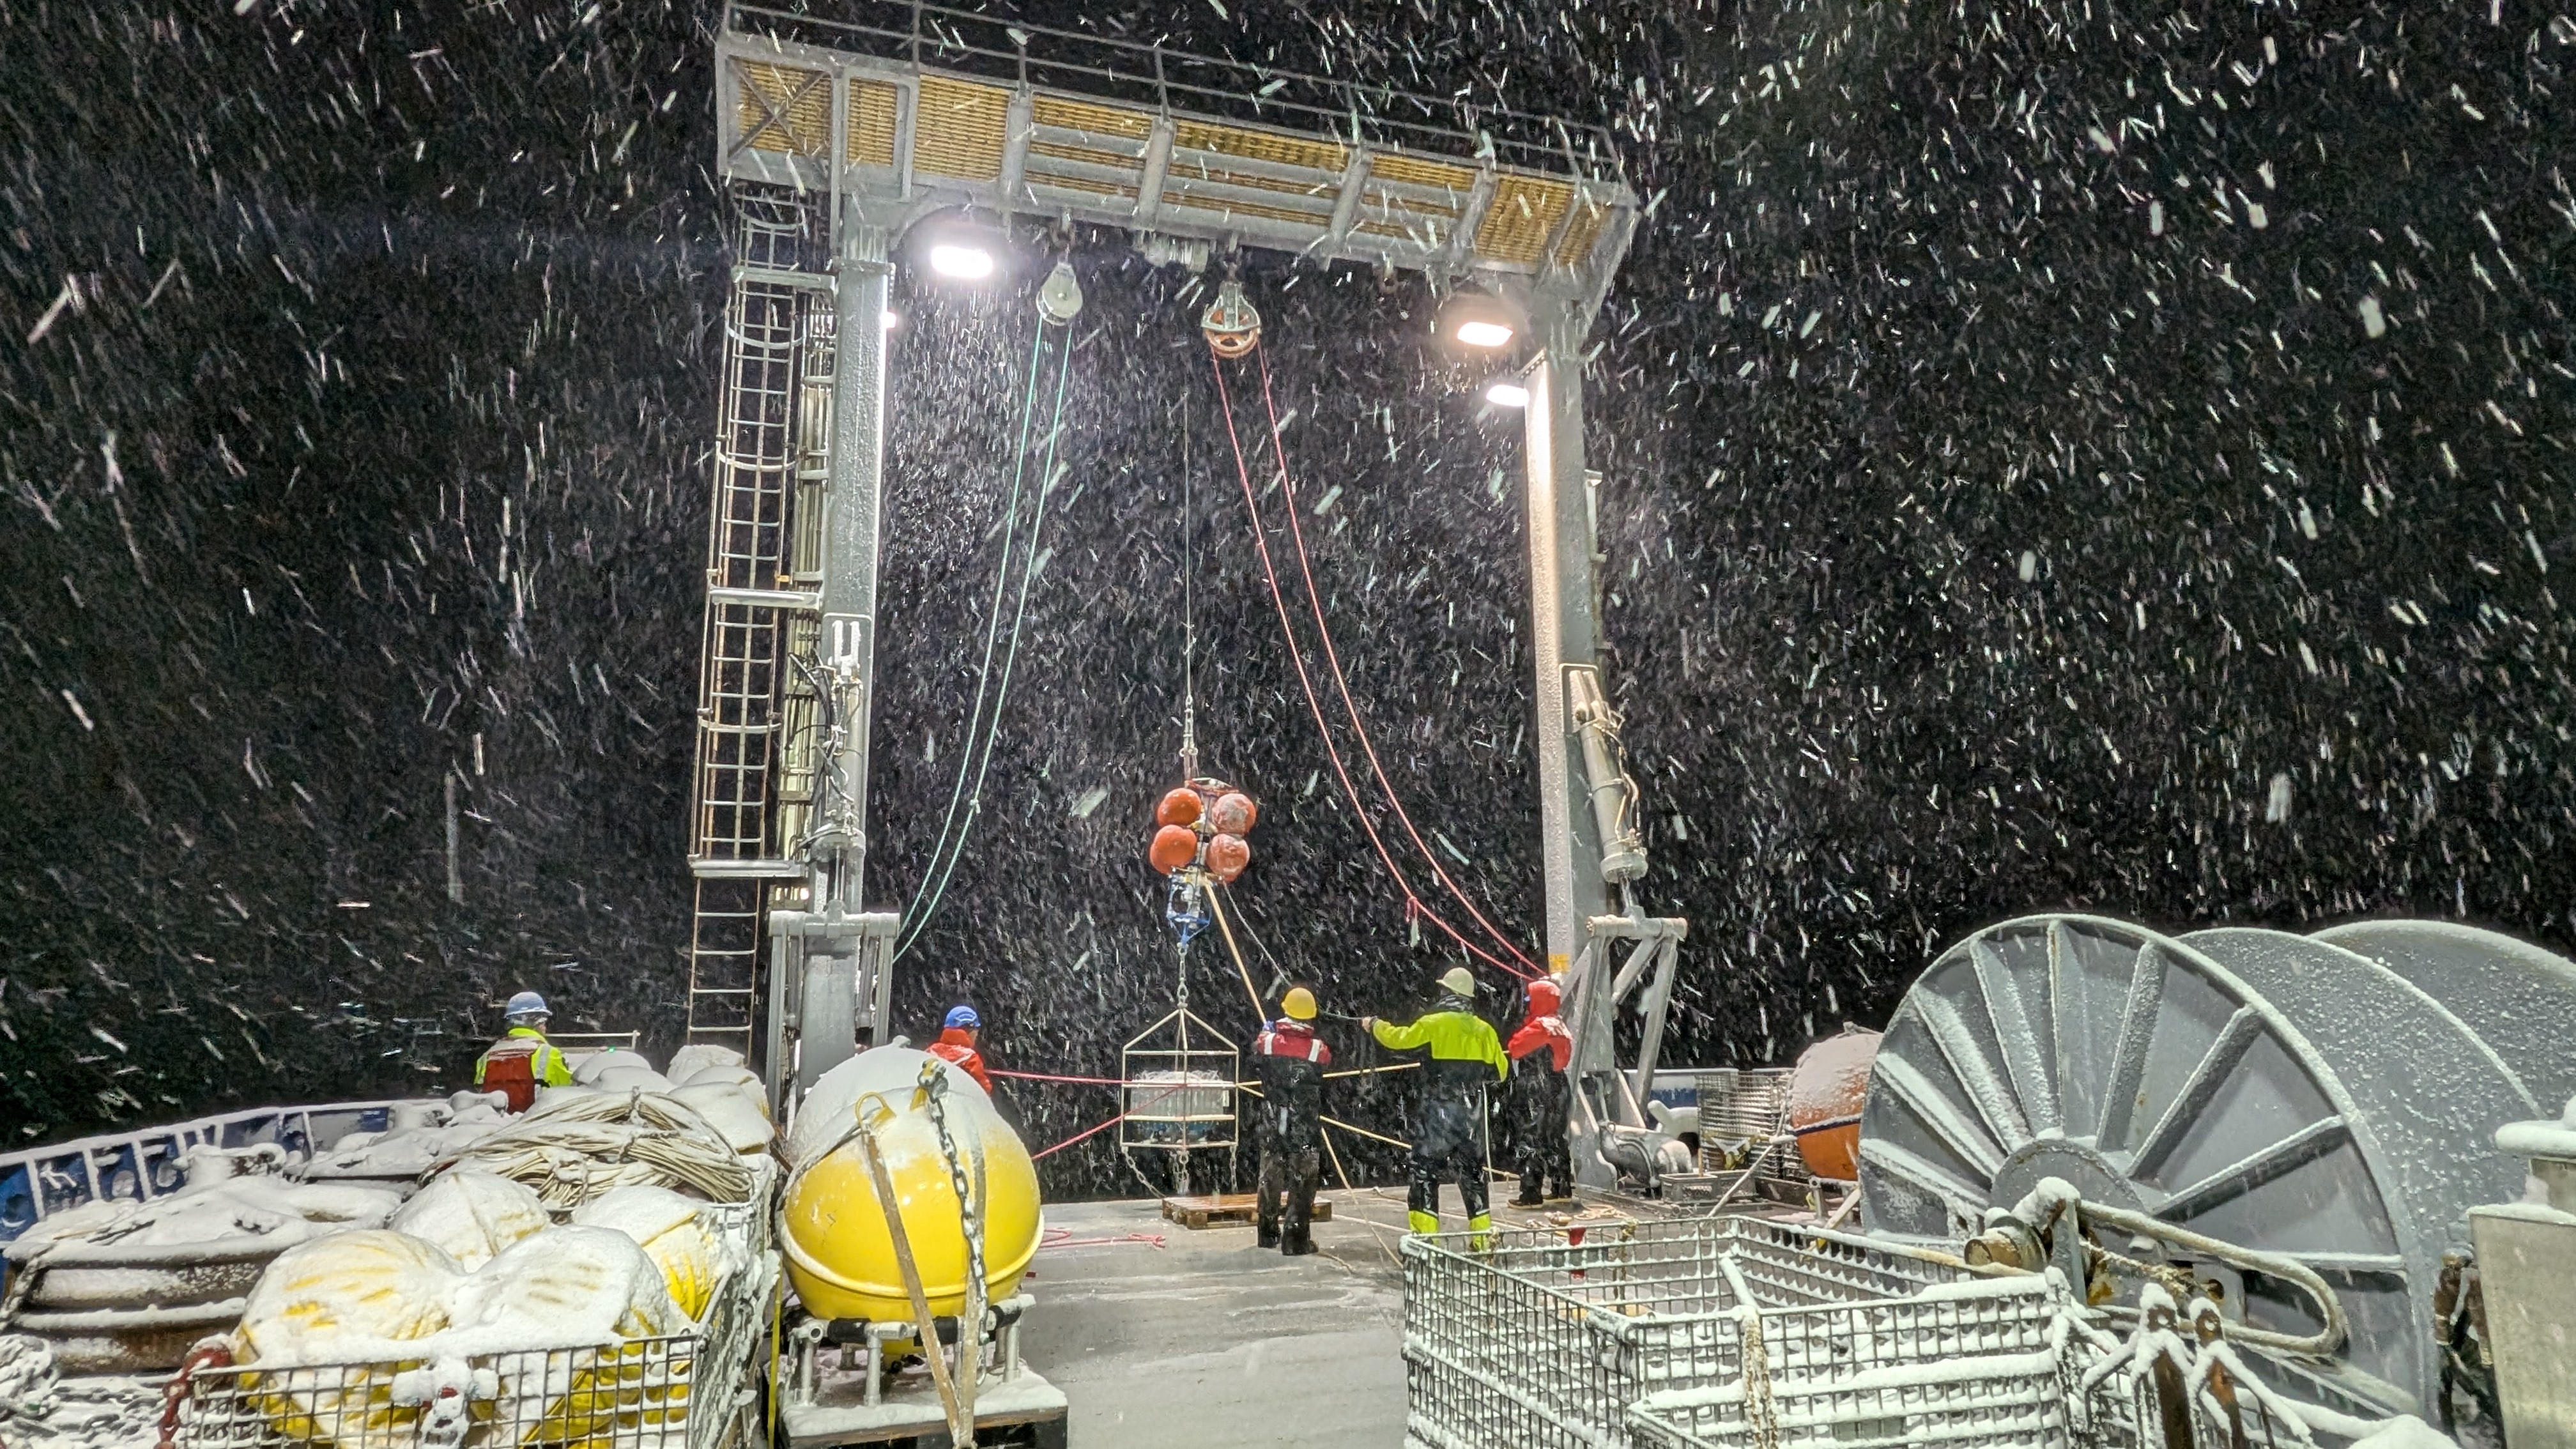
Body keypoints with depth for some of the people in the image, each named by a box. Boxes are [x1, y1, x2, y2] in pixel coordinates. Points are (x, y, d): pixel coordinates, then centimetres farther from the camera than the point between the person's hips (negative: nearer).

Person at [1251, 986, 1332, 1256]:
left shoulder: (1267, 1041, -8)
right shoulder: (1320, 1049, -13)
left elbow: (1255, 1061, 13)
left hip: (1273, 1125, 3)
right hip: (1305, 1130, -3)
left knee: (1270, 1176, 19)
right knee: (1301, 1183, 7)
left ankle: (1268, 1233, 31)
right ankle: (1295, 1240, 7)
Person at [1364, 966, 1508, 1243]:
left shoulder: (1433, 1023, -9)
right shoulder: (1484, 1030, 4)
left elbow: (1399, 1039, -2)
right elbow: (1500, 1071, 9)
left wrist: (1375, 1025, 16)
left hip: (1438, 1113, -5)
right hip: (1472, 1116, 5)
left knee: (1425, 1173, 1)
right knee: (1473, 1174, 15)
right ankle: (1483, 1238, 17)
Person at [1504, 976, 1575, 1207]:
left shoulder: (1540, 1026, -17)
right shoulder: (1558, 1026, 12)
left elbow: (1515, 1047, -21)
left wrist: (1511, 1045, 2)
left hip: (1536, 1095, -9)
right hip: (1555, 1090, 9)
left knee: (1530, 1139, -6)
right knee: (1555, 1138, 16)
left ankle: (1531, 1194, -7)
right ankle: (1562, 1188, 24)